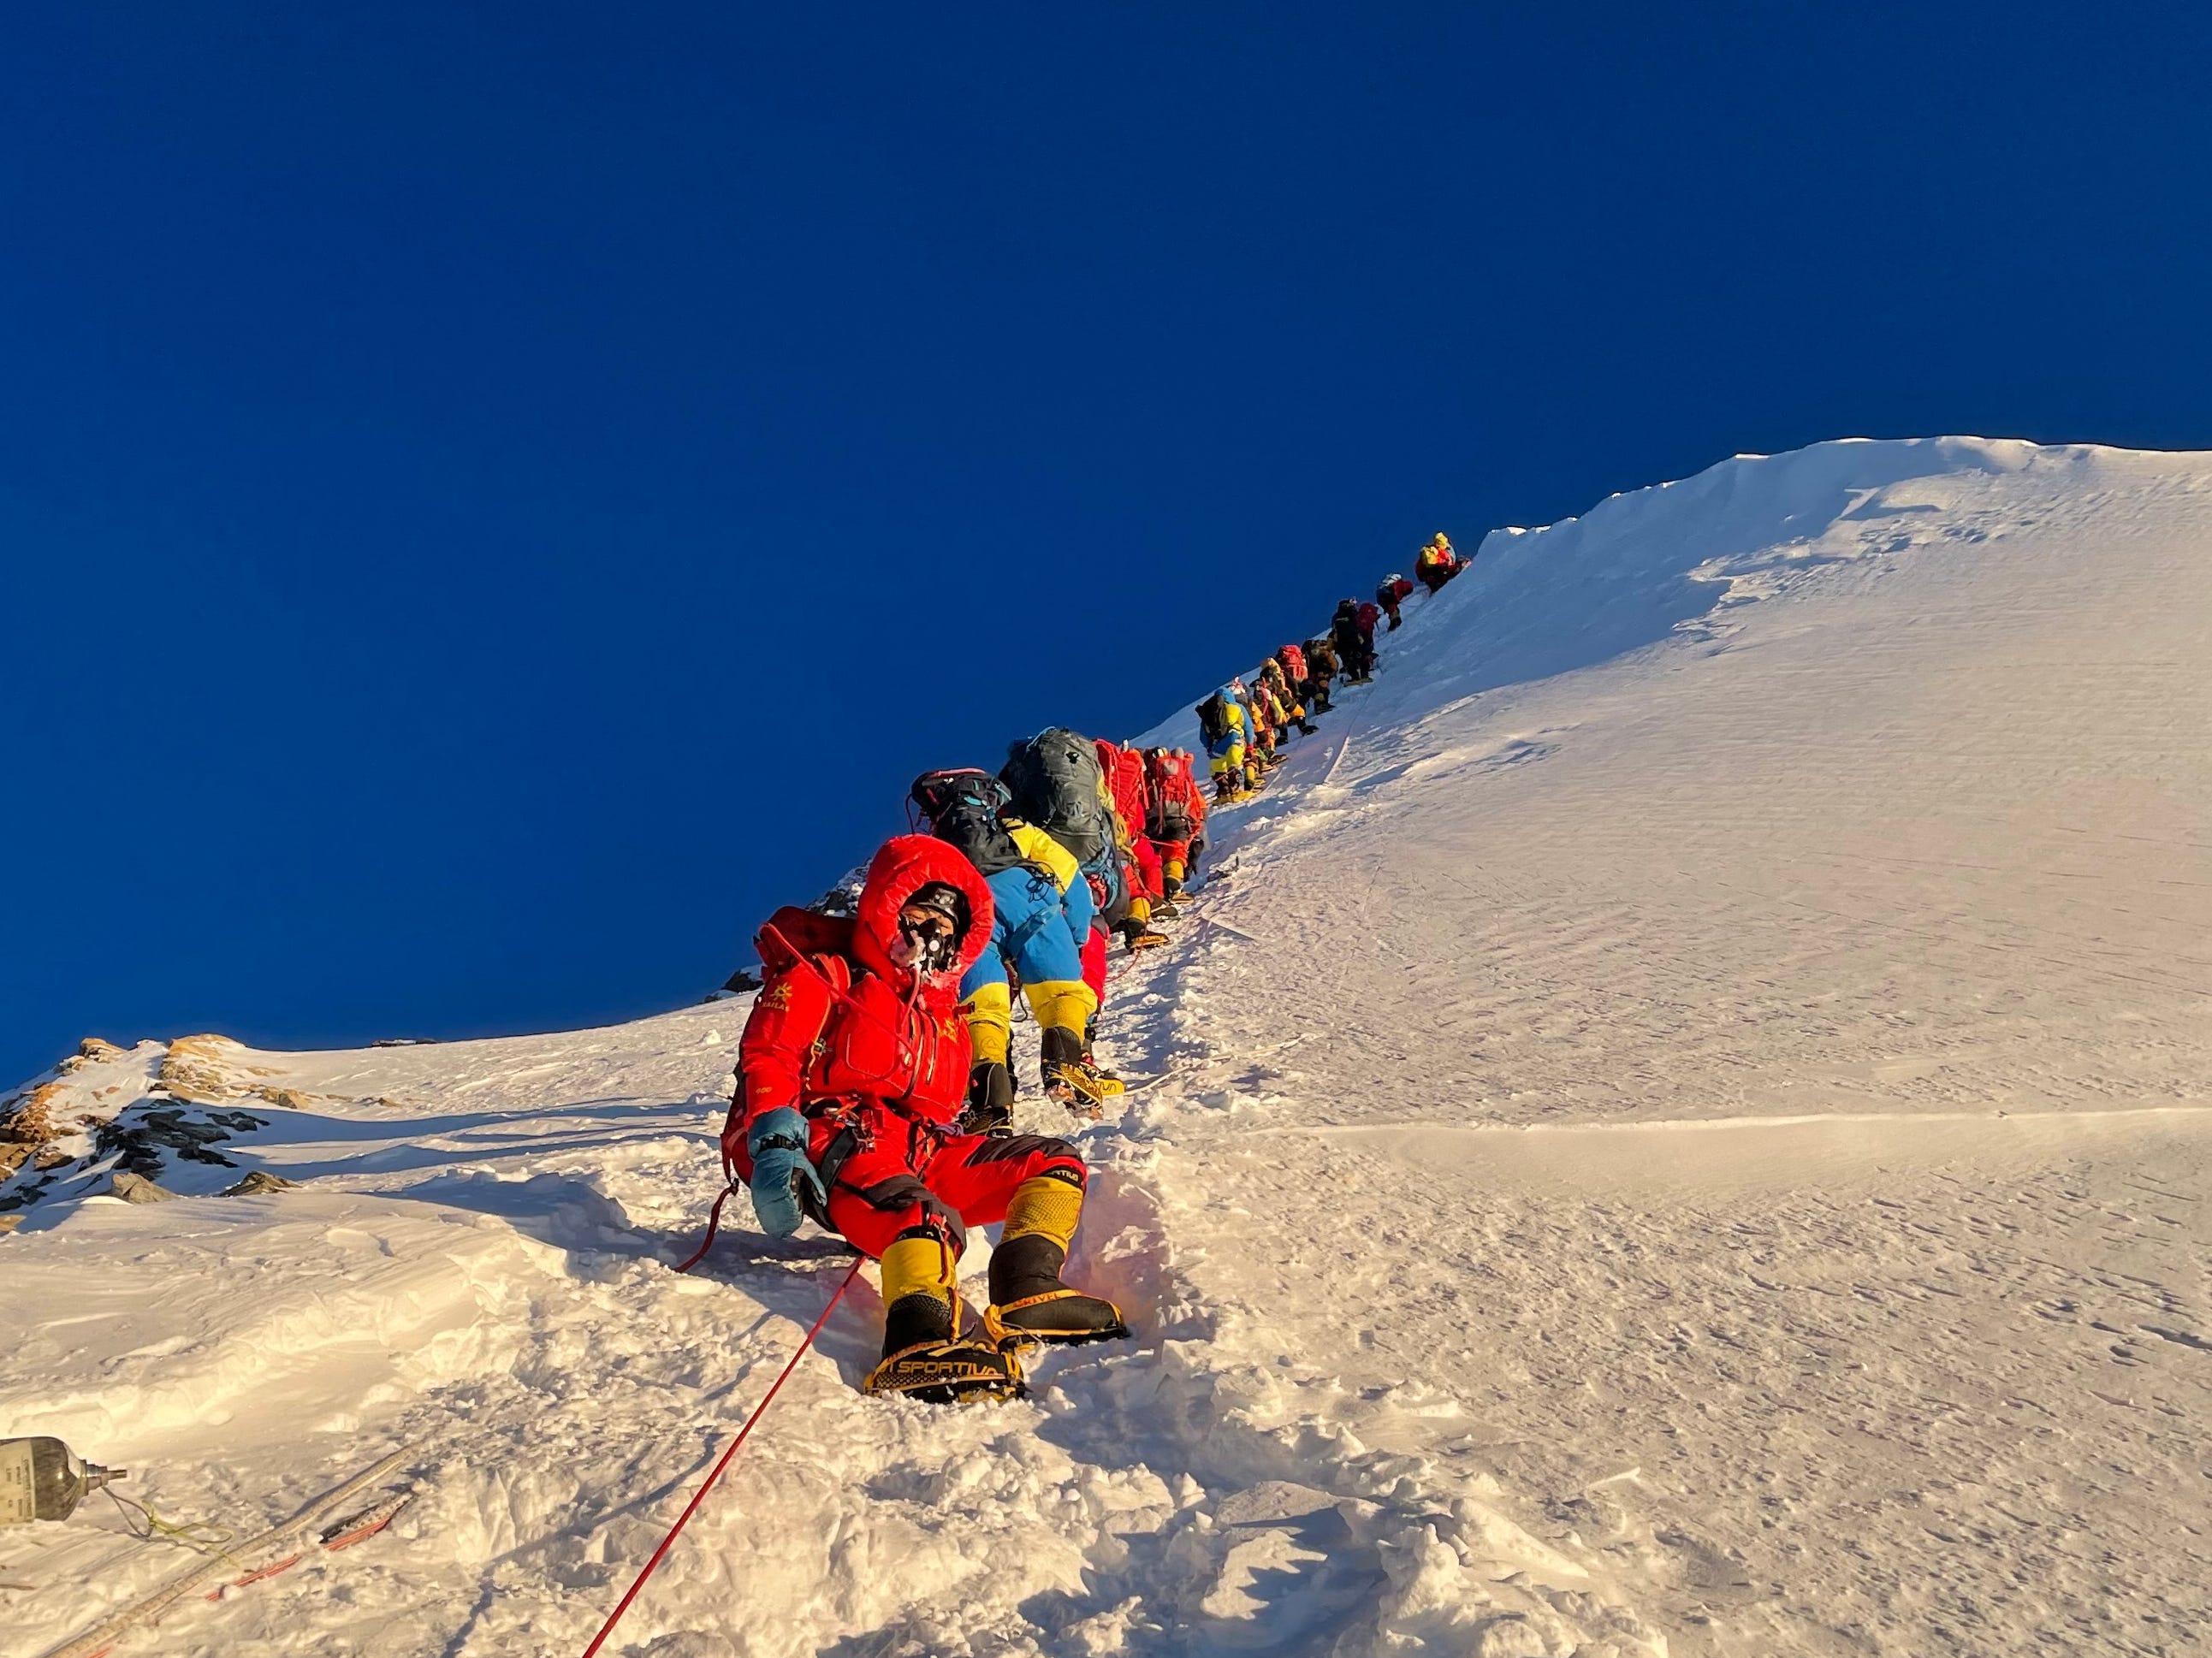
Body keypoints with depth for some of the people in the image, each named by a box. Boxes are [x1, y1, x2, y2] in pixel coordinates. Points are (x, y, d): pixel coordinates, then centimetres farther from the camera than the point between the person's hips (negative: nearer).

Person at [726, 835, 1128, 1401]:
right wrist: (774, 1145, -22)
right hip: (833, 1143, -7)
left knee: (1054, 1162, -2)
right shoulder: (823, 977, 6)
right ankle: (921, 1341, -64)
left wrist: (942, 1142, 5)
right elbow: (767, 1057, -6)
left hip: (919, 1149, 8)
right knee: (925, 1218, -38)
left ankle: (1026, 1291, -24)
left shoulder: (945, 1019, 27)